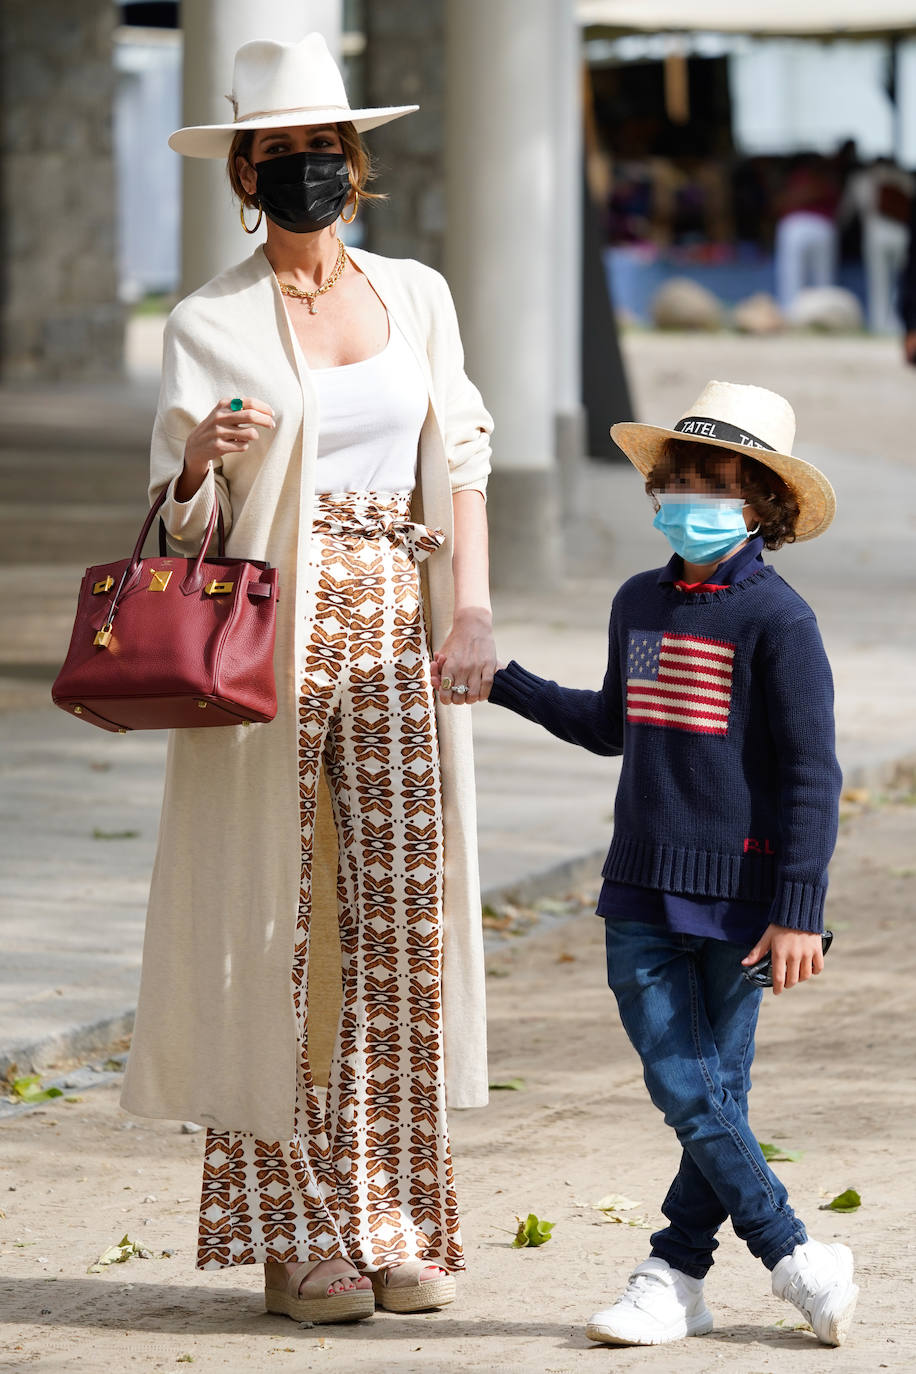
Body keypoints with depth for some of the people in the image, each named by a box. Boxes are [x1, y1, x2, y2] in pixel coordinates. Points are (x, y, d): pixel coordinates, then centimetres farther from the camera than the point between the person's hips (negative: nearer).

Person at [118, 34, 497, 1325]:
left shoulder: (417, 297, 12)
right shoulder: (209, 325, 3)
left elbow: (459, 464, 13)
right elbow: (180, 521, 2)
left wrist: (471, 609, 0)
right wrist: (202, 458, -20)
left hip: (397, 636, 3)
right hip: (268, 639, -3)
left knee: (402, 921, -2)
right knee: (279, 929, -4)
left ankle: (398, 1222, 4)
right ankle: (295, 1234, 0)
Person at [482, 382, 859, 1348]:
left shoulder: (777, 620, -9)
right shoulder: (639, 605, 10)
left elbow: (812, 776, -9)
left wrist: (799, 910, -13)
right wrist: (505, 685, 27)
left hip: (738, 894, -5)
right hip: (643, 891, 5)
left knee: (716, 1093, 1)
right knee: (684, 1093, -2)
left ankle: (675, 1275, 12)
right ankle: (796, 1260, 6)